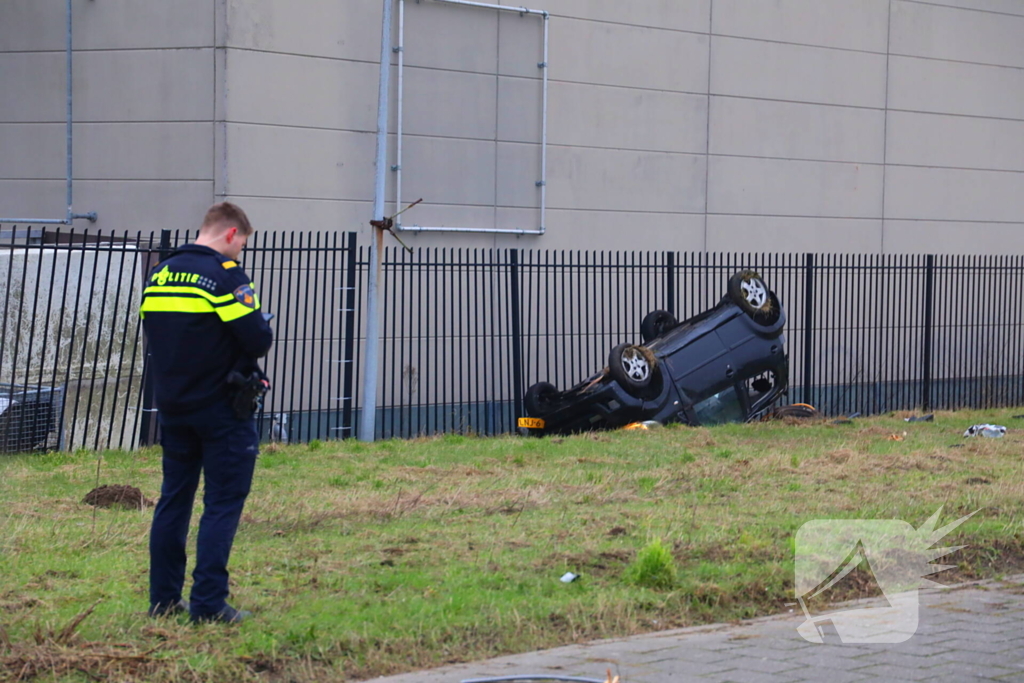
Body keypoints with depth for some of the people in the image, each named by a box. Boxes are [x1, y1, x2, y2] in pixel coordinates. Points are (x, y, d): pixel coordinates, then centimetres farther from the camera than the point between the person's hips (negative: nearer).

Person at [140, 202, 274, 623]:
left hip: (172, 408, 7)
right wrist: (262, 330, 4)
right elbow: (258, 340, -17)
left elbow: (153, 333, 14)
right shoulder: (224, 275, -15)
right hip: (221, 410, -7)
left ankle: (163, 599, 16)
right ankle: (208, 603, -4)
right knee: (222, 504, -1)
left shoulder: (159, 275, 8)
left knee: (174, 500, 14)